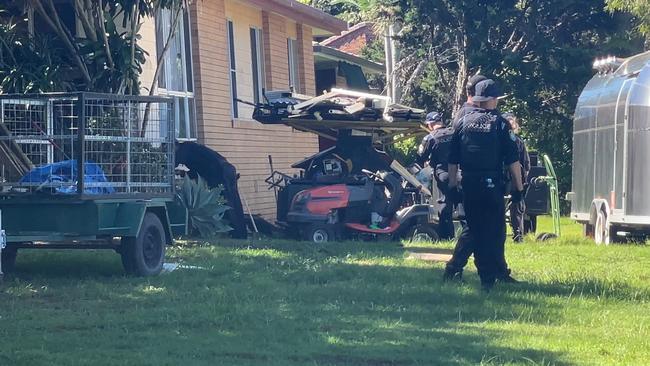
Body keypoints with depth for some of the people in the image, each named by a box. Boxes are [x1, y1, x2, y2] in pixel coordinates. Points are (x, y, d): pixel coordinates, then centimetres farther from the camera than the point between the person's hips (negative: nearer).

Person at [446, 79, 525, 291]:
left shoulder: (464, 122, 6)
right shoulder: (500, 124, -4)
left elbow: (453, 160, 7)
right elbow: (513, 161, -6)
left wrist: (452, 186, 14)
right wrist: (519, 188, 0)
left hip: (469, 186, 3)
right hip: (492, 186, -3)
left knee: (473, 228, 14)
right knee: (494, 232, 3)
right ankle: (489, 277, 3)